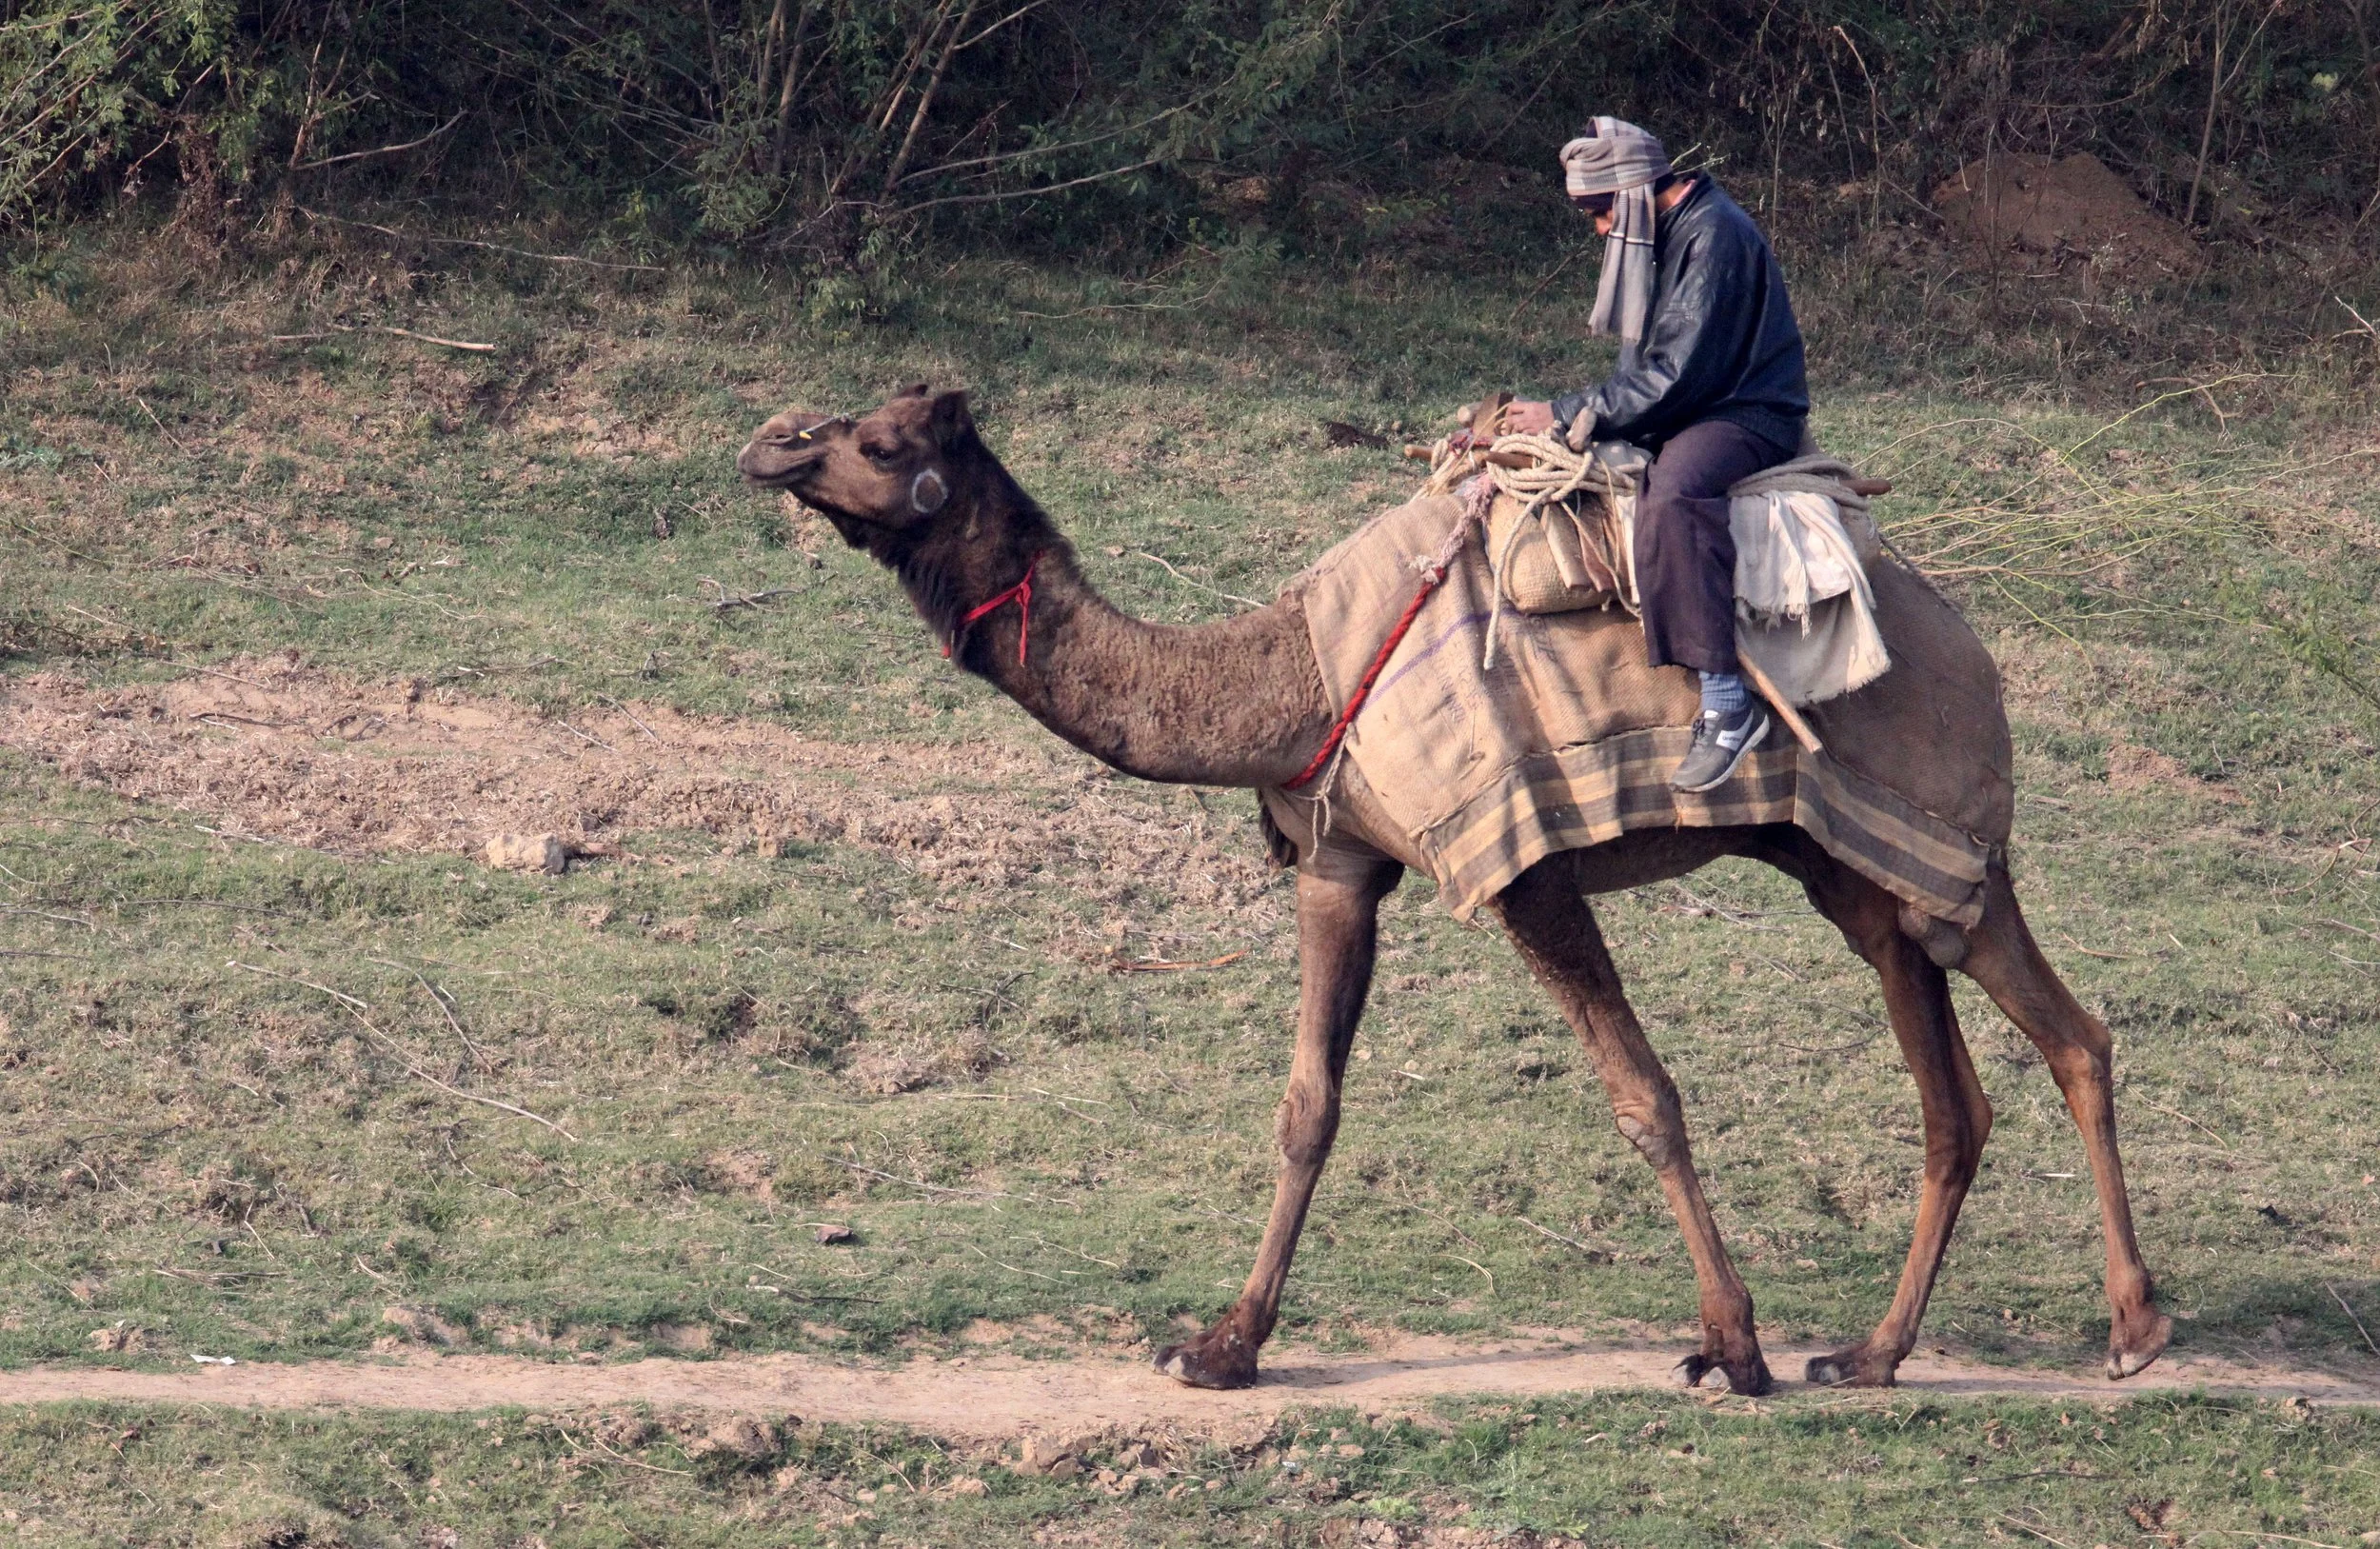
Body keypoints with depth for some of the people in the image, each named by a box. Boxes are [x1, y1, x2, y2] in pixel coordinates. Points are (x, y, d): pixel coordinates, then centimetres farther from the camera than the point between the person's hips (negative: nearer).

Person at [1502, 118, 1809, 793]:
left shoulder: (1715, 237, -18)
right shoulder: (1664, 232, 15)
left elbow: (1674, 377, -23)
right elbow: (1649, 368, 20)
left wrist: (1564, 415, -18)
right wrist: (1564, 419, 7)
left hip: (1746, 416, -11)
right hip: (1681, 413, 11)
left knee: (1672, 497, -40)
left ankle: (1727, 704, -45)